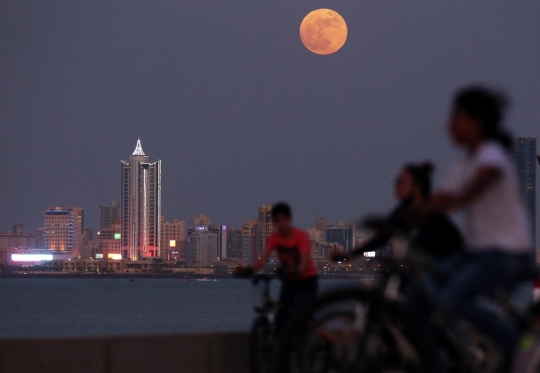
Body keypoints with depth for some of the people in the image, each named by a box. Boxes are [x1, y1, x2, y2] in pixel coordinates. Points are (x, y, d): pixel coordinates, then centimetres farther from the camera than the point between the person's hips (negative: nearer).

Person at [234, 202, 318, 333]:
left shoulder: (301, 236, -18)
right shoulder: (275, 238, -8)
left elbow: (305, 262, -29)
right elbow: (263, 259, -20)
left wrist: (296, 271, -52)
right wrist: (248, 270, -41)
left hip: (306, 279, -4)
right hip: (289, 281, 4)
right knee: (281, 318, -5)